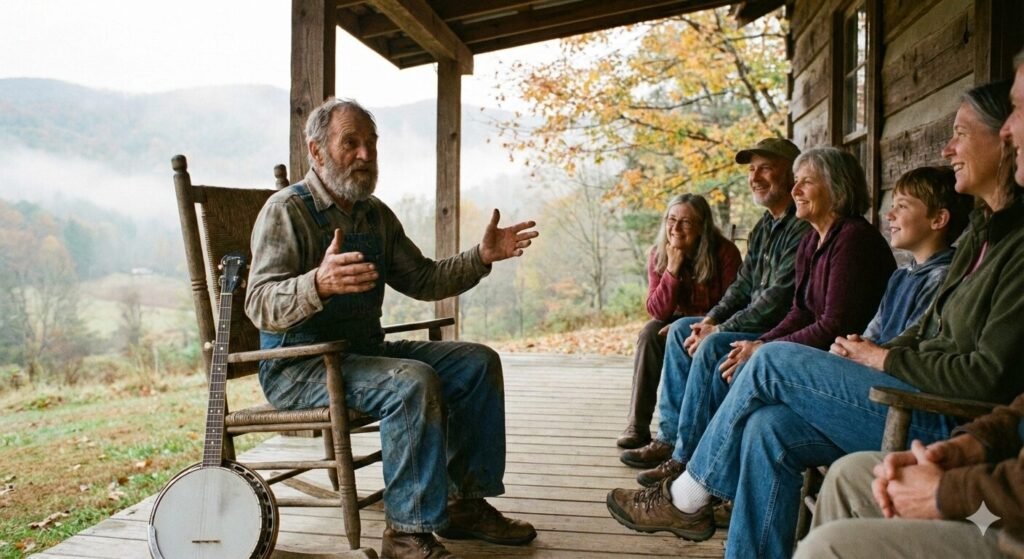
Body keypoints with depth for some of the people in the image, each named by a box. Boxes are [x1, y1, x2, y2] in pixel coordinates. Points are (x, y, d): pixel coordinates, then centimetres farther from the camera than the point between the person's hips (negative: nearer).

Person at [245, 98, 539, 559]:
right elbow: (261, 306, -24)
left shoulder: (376, 214, 11)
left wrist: (481, 257, -2)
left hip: (365, 349, 8)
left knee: (478, 362, -2)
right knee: (414, 382, -31)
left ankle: (466, 502, 4)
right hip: (299, 365, -8)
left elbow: (421, 280, 13)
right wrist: (319, 283, -45)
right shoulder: (287, 210, -12)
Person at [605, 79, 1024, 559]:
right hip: (922, 403, 8)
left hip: (956, 424, -8)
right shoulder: (982, 232, 14)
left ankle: (687, 497, 4)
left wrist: (883, 359, -10)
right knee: (769, 427, -9)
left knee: (774, 362, -13)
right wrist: (869, 351, -2)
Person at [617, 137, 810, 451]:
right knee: (681, 329, 5)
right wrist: (711, 320, -1)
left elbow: (780, 298, -23)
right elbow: (743, 285, 15)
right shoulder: (764, 227, 15)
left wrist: (721, 330, -18)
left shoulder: (802, 227, -17)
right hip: (761, 327, 10)